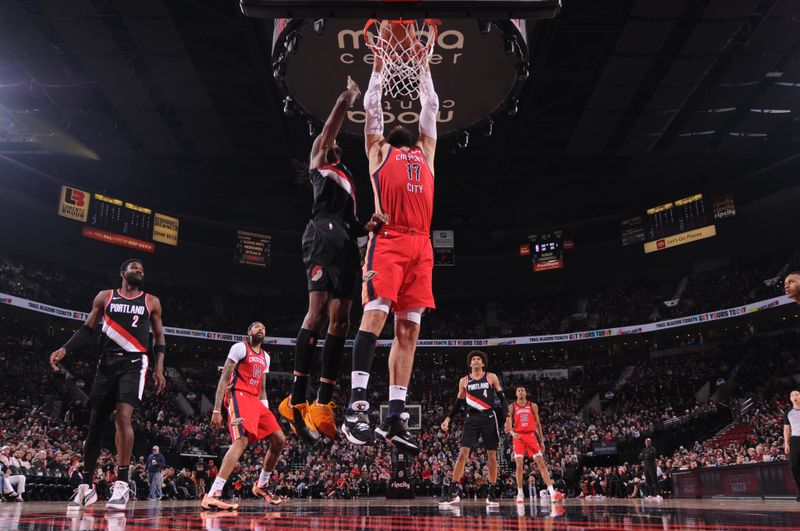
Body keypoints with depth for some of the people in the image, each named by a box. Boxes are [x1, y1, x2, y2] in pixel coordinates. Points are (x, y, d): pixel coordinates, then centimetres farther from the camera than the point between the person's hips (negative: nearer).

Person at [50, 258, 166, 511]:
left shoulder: (151, 301, 9)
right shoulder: (105, 297, 11)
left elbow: (159, 337, 10)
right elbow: (87, 329, 11)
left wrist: (159, 368, -1)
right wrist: (65, 349, -5)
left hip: (134, 363, -2)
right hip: (107, 363, 2)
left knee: (122, 416, -21)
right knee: (95, 423, 5)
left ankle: (122, 483, -15)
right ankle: (86, 486, 19)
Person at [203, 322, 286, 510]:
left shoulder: (265, 357, 21)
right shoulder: (240, 348, -2)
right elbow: (224, 379, -8)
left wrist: (267, 413, 18)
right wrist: (217, 410, -15)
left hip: (255, 400, 9)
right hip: (238, 396, -9)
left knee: (279, 439, 4)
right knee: (242, 440, -28)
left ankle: (261, 486, 20)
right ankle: (212, 496, -33)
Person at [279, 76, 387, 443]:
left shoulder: (349, 181, 36)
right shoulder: (317, 159, 21)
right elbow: (332, 123, 11)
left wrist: (371, 225, 10)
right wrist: (350, 95, 24)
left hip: (345, 243, 7)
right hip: (323, 235, -7)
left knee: (340, 319, -3)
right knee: (318, 309, -21)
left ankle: (323, 406, -5)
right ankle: (297, 400, -23)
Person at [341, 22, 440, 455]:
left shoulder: (425, 151, 30)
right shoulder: (378, 150, 20)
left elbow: (432, 105, 34)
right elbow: (371, 105, 19)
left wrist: (423, 65, 40)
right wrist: (379, 64, 28)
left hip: (421, 244, 4)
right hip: (388, 239, -4)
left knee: (409, 329, -1)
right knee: (376, 312, -18)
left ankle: (395, 418, 1)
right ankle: (356, 405, -17)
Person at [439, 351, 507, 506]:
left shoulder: (491, 377, 4)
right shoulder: (464, 381, 9)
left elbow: (502, 398, 4)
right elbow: (458, 403, 15)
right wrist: (448, 418, 4)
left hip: (489, 418, -1)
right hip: (472, 419, 1)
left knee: (492, 455, 2)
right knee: (463, 453, -9)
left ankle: (491, 494, 13)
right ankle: (453, 493, -7)